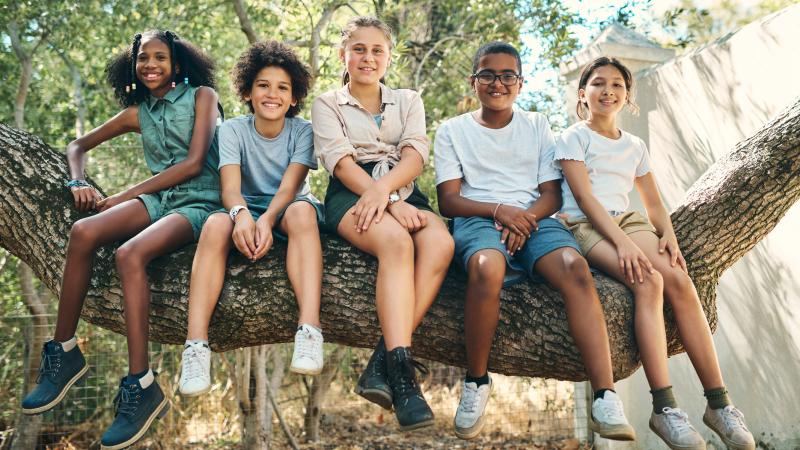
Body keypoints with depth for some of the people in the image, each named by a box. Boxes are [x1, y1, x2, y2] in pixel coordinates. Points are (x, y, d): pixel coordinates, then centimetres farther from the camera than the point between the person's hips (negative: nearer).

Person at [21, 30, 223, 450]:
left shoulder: (202, 95, 3)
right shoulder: (137, 112, 18)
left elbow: (193, 164, -8)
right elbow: (78, 144, 25)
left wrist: (123, 197, -7)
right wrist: (77, 182, 1)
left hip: (197, 202, -5)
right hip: (157, 199, 5)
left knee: (129, 253, -33)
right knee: (83, 231, -25)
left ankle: (141, 384, -33)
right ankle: (64, 352, -13)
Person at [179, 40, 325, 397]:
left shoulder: (303, 131, -3)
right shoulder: (233, 130, -1)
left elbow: (290, 185, -18)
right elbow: (230, 186, -17)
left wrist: (267, 220, -39)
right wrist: (241, 215, -41)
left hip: (287, 210, -1)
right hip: (246, 209, 1)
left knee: (302, 210, -37)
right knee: (215, 224, -33)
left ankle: (309, 331, -49)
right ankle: (196, 345, -41)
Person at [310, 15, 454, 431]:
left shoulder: (408, 101, 21)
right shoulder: (327, 104, 14)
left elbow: (415, 156, 2)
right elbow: (342, 163, -4)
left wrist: (384, 189, -20)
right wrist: (391, 205, -20)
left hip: (402, 192, 3)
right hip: (350, 196, -3)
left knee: (440, 243, -33)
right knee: (396, 241, -37)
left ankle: (383, 361, -35)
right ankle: (401, 370, -44)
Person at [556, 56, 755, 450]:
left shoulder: (635, 146, 21)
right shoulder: (573, 138, 4)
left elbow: (654, 203, 17)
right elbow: (585, 198, -10)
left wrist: (668, 235, -6)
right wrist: (622, 242, -22)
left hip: (627, 221, 5)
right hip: (586, 226, -5)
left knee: (679, 280, -24)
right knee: (649, 281, -32)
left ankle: (718, 402, -22)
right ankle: (664, 407, -34)